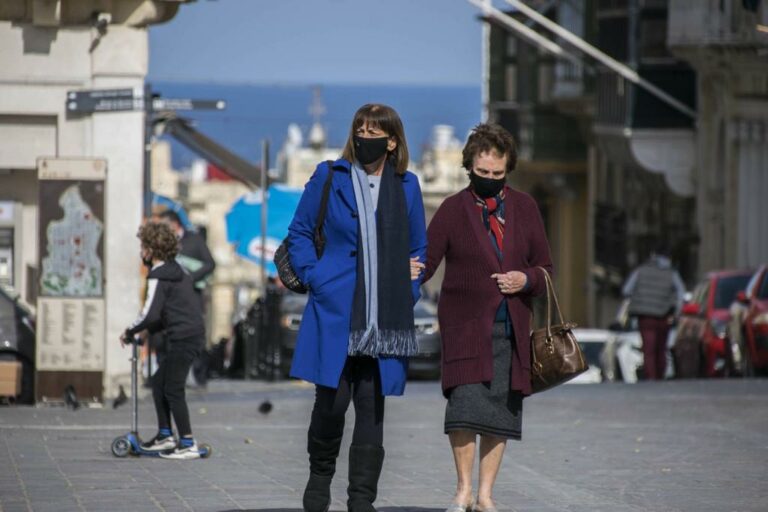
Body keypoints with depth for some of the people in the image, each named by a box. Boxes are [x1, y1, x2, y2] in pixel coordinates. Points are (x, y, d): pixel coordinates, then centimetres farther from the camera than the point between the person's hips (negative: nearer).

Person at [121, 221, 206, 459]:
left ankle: (188, 445, -6)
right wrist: (149, 330, 19)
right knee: (159, 382, 17)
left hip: (183, 338, -10)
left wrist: (130, 332, -6)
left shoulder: (158, 277, -12)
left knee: (173, 389, -5)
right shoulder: (177, 272, 18)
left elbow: (150, 313, -20)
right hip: (193, 333, 10)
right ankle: (165, 435, 21)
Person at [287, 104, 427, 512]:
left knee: (372, 406, 1)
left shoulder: (406, 187, 11)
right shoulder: (329, 177, 5)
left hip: (385, 319, 2)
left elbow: (418, 248, 19)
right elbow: (299, 232, 9)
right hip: (335, 312, -2)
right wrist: (313, 276, -5)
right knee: (332, 399, -7)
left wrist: (409, 293, 5)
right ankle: (320, 475, 18)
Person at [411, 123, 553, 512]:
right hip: (465, 324, -3)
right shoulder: (453, 210, 2)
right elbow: (427, 261, -4)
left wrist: (526, 279, -6)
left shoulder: (524, 208, 10)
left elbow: (544, 267, 15)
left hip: (511, 326, 3)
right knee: (466, 403, -16)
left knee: (502, 409, 2)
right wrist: (412, 271, -27)